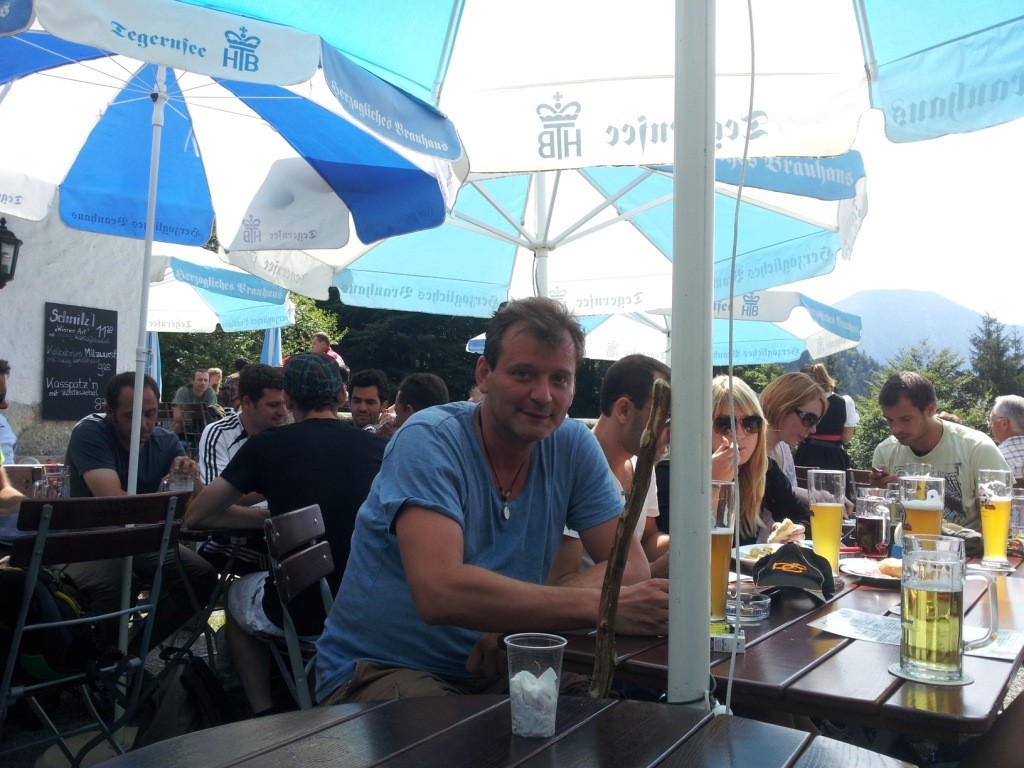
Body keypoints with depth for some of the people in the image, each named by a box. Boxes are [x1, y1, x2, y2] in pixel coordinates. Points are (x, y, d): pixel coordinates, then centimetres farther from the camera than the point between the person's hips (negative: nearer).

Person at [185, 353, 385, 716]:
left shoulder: (268, 444, -6)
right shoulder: (379, 447, -2)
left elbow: (196, 517, 3)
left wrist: (272, 516, 10)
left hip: (297, 614, -2)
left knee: (236, 594, 31)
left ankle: (264, 714, 27)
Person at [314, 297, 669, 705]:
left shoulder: (573, 446, -2)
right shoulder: (429, 440, -18)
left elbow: (630, 565, -6)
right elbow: (439, 592, -32)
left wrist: (517, 620, -23)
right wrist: (605, 606, -34)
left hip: (495, 669, 6)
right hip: (381, 668, -5)